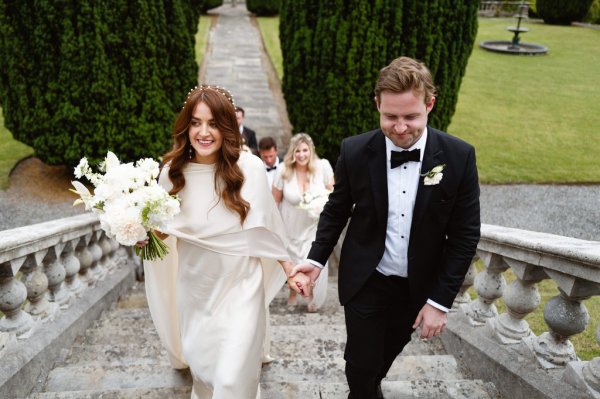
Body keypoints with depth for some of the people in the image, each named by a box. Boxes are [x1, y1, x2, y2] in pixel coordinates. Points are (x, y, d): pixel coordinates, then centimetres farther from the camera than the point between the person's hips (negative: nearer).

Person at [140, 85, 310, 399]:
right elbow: (163, 226, 5)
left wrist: (290, 269, 2)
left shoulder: (249, 167, -16)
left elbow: (265, 226, -3)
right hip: (195, 287, 3)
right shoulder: (173, 172, -9)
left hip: (240, 285, -3)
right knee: (200, 361, 22)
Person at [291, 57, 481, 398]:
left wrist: (440, 300, -10)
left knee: (385, 358, 24)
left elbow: (465, 235, -9)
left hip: (418, 287, 2)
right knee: (362, 365, 8)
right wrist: (317, 258, -10)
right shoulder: (355, 151, -14)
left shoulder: (459, 157, -14)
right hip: (365, 283, -1)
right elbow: (336, 211, 1)